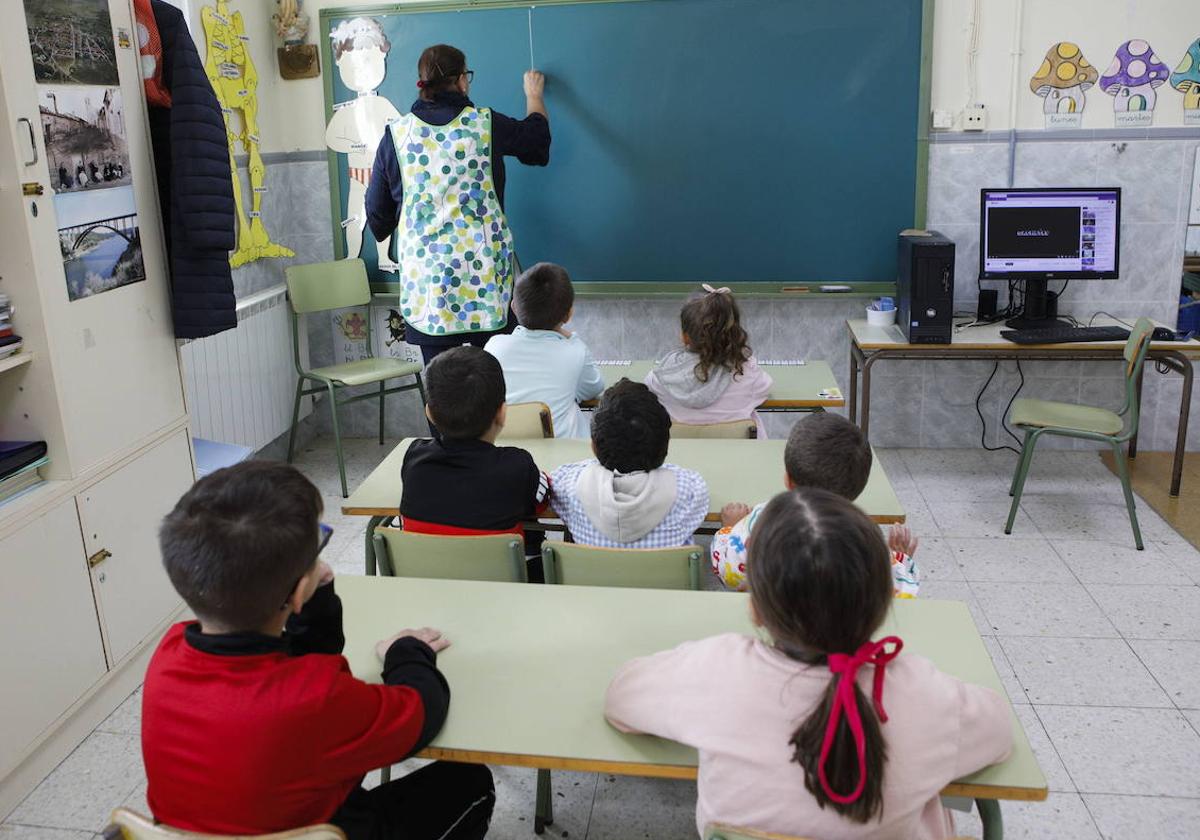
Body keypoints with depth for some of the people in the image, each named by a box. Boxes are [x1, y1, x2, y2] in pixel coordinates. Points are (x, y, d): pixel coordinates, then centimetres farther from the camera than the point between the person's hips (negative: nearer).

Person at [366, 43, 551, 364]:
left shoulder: (397, 134, 2)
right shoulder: (486, 125, -1)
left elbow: (377, 211, 10)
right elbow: (536, 134, 20)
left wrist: (383, 231, 33)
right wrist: (534, 94, 40)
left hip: (426, 277, 1)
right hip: (485, 270, -1)